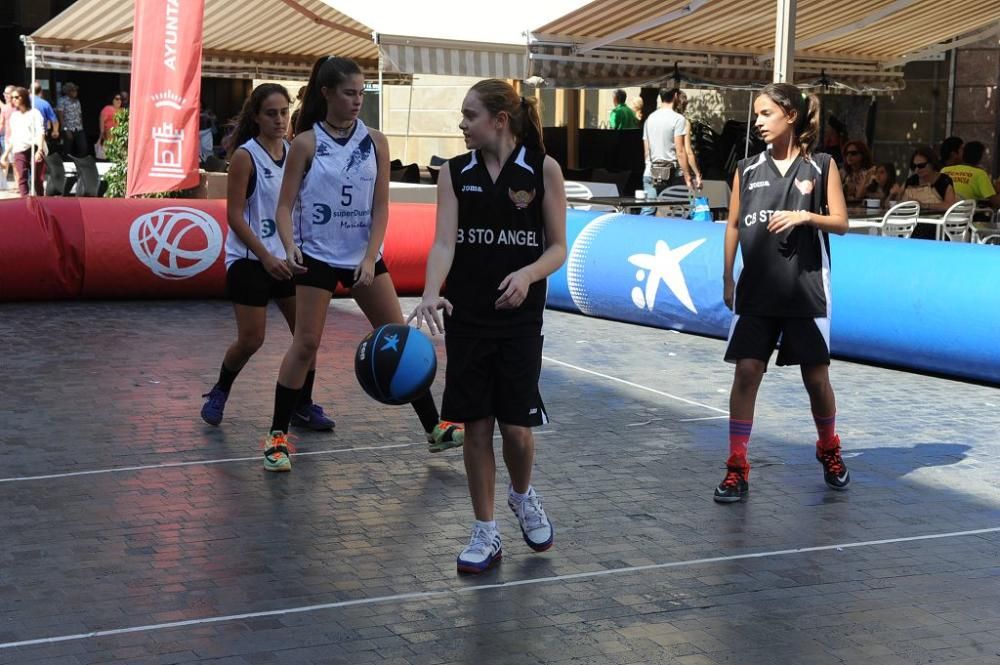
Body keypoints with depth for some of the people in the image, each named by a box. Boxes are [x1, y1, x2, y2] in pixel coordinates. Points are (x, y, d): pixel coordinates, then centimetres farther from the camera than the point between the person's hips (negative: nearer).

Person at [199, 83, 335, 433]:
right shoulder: (245, 156, -11)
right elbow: (234, 215, -13)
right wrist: (266, 257, -19)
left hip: (288, 258, 6)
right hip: (250, 260, -6)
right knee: (251, 340, -4)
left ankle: (302, 406, 14)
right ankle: (219, 392, 22)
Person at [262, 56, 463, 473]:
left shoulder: (375, 142, 0)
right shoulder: (306, 144, -5)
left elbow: (380, 207, -1)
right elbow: (285, 205, -6)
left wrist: (369, 258, -12)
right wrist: (290, 246, -23)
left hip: (364, 256, 3)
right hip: (318, 257, -3)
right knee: (306, 342, -3)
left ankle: (435, 429, 12)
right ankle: (278, 435, 9)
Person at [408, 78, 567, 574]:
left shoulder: (542, 169, -3)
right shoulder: (455, 173, 2)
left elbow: (558, 247, -2)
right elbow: (443, 242, -7)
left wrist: (527, 274, -22)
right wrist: (431, 294, -25)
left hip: (520, 318, -2)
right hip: (466, 317, 2)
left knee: (516, 425, -2)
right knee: (476, 426, 4)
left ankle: (523, 495, 32)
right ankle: (485, 534, 17)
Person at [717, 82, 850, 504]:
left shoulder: (821, 165, 0)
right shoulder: (747, 169, 6)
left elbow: (841, 223, 1)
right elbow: (733, 225, 11)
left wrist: (806, 216, -17)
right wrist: (727, 278, 7)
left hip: (806, 290, -1)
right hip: (756, 290, 1)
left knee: (816, 377, 7)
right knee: (746, 371, -6)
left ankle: (829, 451, 32)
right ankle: (737, 467, -1)